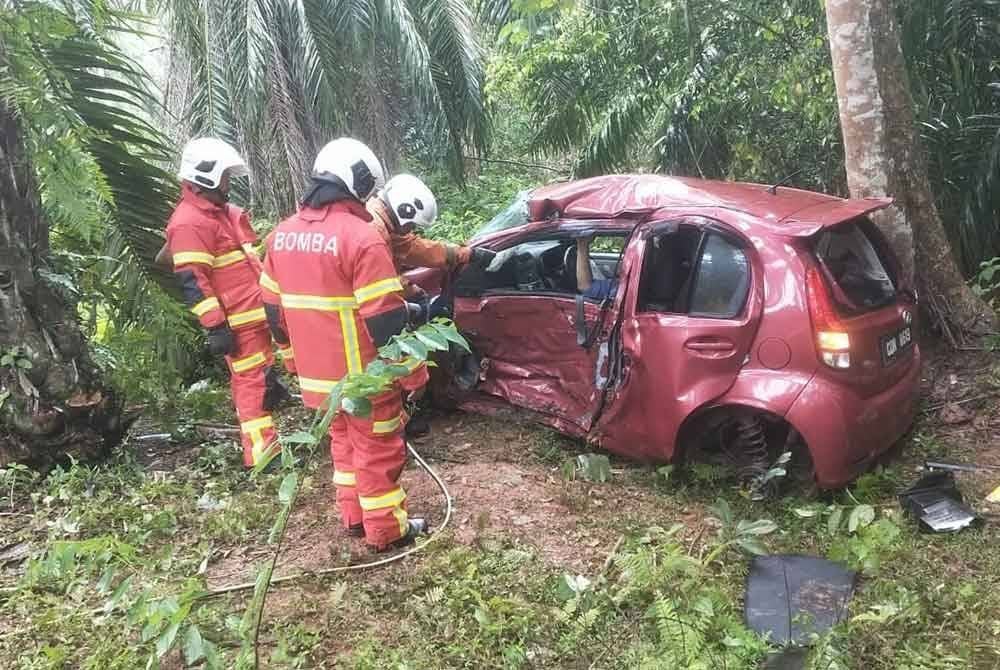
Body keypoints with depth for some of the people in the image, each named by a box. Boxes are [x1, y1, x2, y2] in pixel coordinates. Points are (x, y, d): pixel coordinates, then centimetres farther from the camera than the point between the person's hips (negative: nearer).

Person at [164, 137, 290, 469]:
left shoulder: (223, 211, 18)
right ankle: (262, 452, 1)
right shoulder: (188, 223, -14)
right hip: (238, 322, -9)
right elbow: (192, 282, -19)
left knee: (258, 376, 19)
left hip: (259, 311, 9)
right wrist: (216, 327, -22)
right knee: (251, 381, -5)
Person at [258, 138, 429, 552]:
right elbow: (387, 320, -21)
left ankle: (354, 518, 35)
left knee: (344, 443, 24)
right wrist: (413, 374, -13)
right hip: (363, 376, -7)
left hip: (317, 374, 7)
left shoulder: (283, 234, 4)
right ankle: (387, 532, 21)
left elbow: (274, 310, 12)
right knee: (378, 451, 9)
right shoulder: (360, 237, -21)